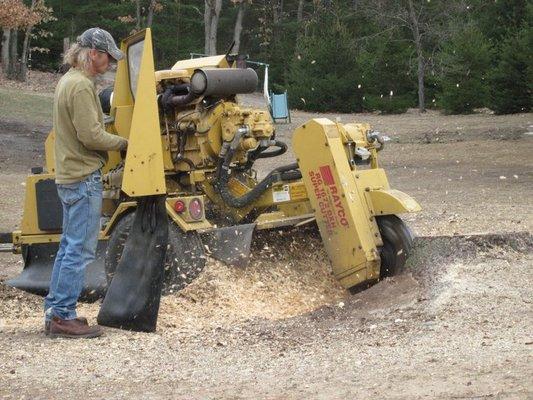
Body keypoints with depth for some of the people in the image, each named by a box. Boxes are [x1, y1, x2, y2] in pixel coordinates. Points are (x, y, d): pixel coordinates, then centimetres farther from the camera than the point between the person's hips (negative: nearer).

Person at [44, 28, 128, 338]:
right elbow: (91, 135, -21)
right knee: (80, 250, -7)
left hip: (70, 177, 11)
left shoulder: (69, 81, 16)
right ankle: (63, 317, -5)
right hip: (84, 177, -11)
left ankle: (55, 312, 19)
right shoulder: (81, 85, -16)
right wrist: (122, 143, -7)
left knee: (70, 247, 15)